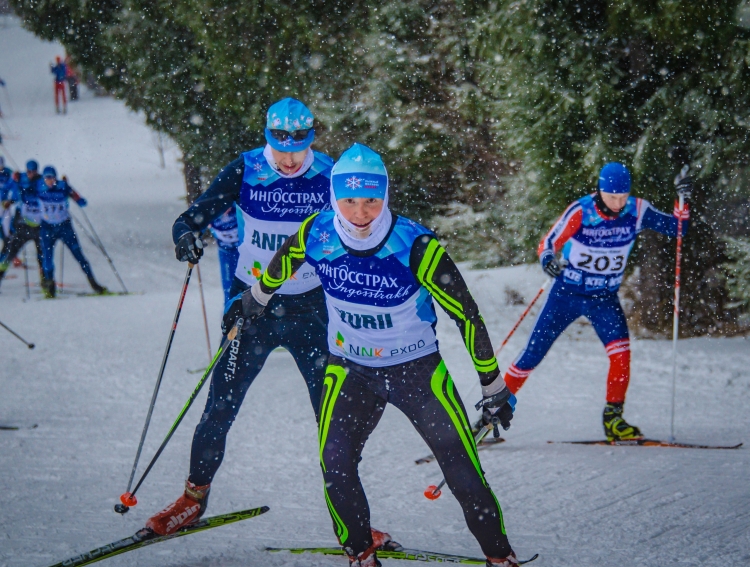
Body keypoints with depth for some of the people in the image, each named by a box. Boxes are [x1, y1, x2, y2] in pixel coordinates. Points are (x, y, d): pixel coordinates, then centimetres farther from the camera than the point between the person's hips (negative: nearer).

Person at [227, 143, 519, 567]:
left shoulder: (415, 247, -26)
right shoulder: (318, 235, -16)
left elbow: (466, 315, -16)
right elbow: (281, 266, 10)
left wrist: (494, 388, -10)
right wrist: (254, 302, 27)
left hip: (417, 369, -2)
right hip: (351, 369, 3)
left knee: (462, 469, -9)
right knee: (335, 464, -13)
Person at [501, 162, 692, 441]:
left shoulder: (637, 211, -12)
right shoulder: (580, 211, -21)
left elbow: (676, 228, -7)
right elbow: (547, 244, -18)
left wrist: (683, 201, -25)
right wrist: (548, 261, -41)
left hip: (605, 298, 2)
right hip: (567, 293, -2)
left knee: (621, 351, -22)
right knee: (532, 355, 3)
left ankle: (613, 418, -12)